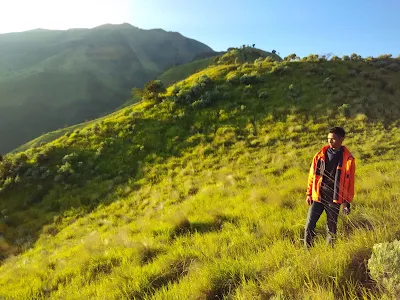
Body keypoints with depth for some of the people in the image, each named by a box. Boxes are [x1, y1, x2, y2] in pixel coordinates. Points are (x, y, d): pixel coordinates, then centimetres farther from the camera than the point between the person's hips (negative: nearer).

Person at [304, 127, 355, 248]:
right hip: (318, 196, 2)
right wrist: (309, 193, 6)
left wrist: (347, 202, -1)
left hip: (334, 198, -2)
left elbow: (350, 182, 0)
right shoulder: (321, 154, 3)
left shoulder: (348, 159, -3)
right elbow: (312, 174, 8)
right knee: (309, 225, -1)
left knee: (331, 228, 10)